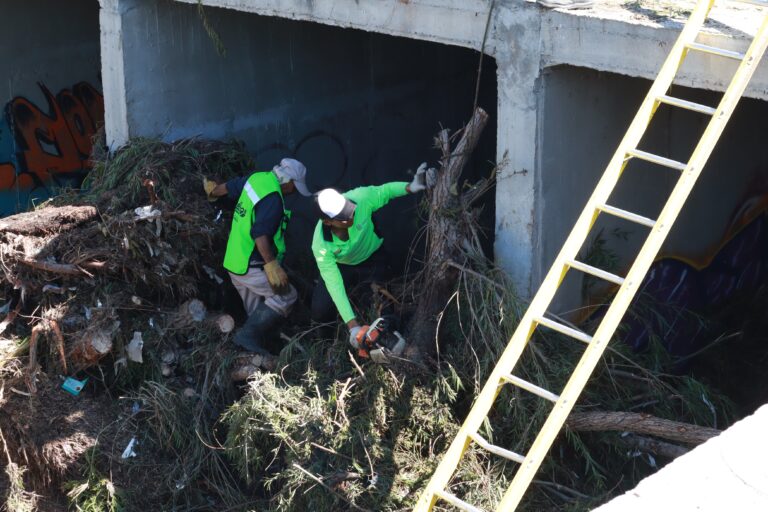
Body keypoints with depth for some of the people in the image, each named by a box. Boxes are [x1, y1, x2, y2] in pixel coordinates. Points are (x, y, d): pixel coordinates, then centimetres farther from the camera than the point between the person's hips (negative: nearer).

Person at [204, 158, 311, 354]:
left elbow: (229, 187, 23)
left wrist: (213, 190, 44)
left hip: (234, 262, 10)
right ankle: (248, 335, -11)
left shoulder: (256, 178, 5)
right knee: (286, 295, -7)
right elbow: (260, 233, -31)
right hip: (250, 267, -10)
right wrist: (272, 265, -33)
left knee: (257, 313, 14)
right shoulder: (273, 199, -22)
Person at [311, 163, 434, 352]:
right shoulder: (321, 245, -37)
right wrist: (352, 326, -41)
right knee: (320, 313, -11)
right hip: (341, 265, -1)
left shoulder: (358, 198, -37)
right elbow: (334, 285, -36)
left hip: (373, 257, 1)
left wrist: (411, 187, -38)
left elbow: (385, 191, -17)